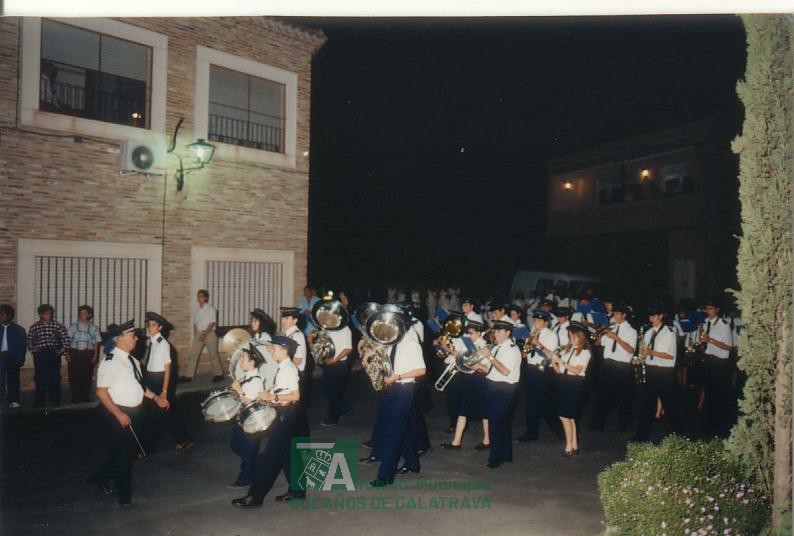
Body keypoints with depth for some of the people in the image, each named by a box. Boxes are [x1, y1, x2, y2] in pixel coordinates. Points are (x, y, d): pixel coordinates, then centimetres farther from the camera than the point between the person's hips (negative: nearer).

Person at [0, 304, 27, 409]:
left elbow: (23, 345, 0)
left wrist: (20, 359, -8)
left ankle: (13, 401, 2)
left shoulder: (18, 329, 2)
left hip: (12, 357, -3)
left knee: (13, 379, -1)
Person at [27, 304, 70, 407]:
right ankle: (39, 402, 13)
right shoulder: (34, 327, 7)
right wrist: (34, 350, 1)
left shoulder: (58, 326, 3)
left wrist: (61, 351, -4)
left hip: (54, 355, -1)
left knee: (55, 378, -1)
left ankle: (55, 402, 6)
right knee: (40, 378, 4)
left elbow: (66, 339, 2)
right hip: (39, 356, 1)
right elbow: (29, 341, 13)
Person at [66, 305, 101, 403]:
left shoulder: (93, 328, 4)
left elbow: (96, 343, 5)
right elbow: (67, 341, 4)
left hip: (88, 354, 0)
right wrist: (67, 354, -3)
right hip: (74, 353, 0)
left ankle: (85, 396, 14)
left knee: (87, 376, 3)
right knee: (74, 375, 1)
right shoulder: (73, 326, 5)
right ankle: (75, 396, 11)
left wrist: (95, 356, 0)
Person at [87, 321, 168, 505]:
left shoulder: (132, 360, 8)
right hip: (116, 415, -8)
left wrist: (155, 397, 11)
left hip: (134, 413, 8)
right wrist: (119, 414, -25)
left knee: (130, 452, 19)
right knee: (122, 456, 6)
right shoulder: (110, 362, -19)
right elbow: (101, 392, -22)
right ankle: (124, 497, 23)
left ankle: (100, 477, 41)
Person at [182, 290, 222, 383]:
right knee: (192, 354, 0)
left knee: (213, 354, 2)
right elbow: (195, 322, 12)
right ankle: (188, 376, 5)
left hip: (209, 333, -5)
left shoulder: (211, 309, -8)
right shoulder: (195, 308, 8)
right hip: (198, 333, 5)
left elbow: (212, 323, -12)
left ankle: (219, 374, 16)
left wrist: (205, 334, -19)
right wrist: (195, 334, 4)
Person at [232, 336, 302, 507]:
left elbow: (295, 395, -24)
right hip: (282, 413, 10)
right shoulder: (283, 368, 8)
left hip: (285, 414, -10)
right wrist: (268, 393, 2)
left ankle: (255, 496, 5)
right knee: (286, 452, 17)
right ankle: (296, 489, 29)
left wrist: (272, 397, -22)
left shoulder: (289, 368, -19)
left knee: (270, 455, -3)